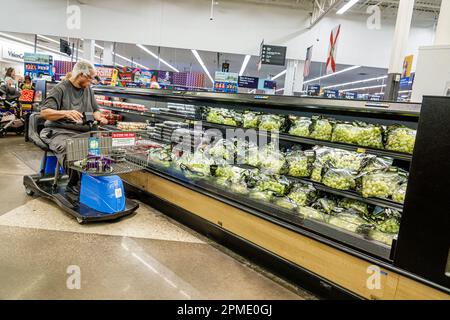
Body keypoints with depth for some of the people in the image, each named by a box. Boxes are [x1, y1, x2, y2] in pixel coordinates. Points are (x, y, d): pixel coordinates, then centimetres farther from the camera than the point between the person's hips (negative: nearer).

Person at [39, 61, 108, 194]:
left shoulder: (88, 89, 16)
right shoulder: (60, 88, -3)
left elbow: (95, 110, 22)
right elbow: (44, 112, -10)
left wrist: (99, 117, -3)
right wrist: (66, 113, -27)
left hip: (83, 132, 5)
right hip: (59, 132, -5)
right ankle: (74, 183, -15)